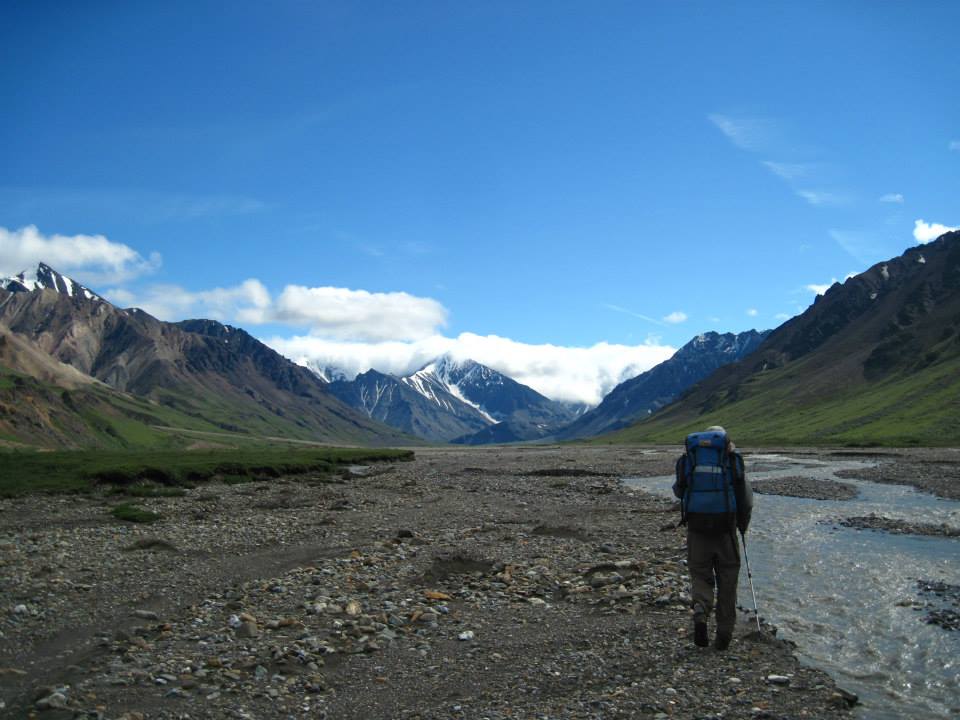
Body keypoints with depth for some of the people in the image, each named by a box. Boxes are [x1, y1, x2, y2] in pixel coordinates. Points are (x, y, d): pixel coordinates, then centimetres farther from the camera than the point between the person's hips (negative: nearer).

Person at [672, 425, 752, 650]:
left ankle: (700, 612, -16)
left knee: (700, 576, 13)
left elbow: (679, 490, 16)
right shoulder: (733, 457, 1)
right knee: (727, 581, 12)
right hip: (725, 529, -1)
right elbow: (746, 497, 0)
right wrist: (743, 525, 15)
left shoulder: (687, 458, 5)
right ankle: (724, 634, 14)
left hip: (696, 528, 1)